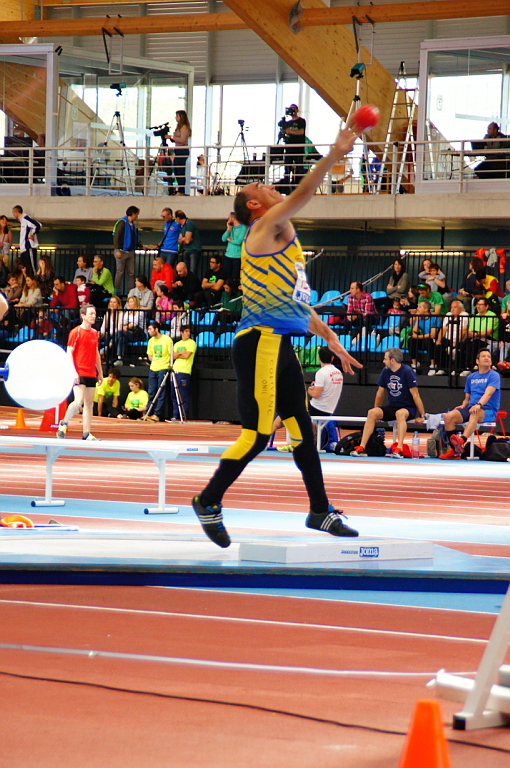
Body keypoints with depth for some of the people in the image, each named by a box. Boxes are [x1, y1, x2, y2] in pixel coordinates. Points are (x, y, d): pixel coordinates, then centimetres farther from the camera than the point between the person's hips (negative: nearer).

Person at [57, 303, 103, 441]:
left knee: (89, 403, 4)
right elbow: (69, 352, -8)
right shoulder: (76, 332, -6)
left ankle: (86, 434, 5)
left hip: (91, 374, 7)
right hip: (79, 373, -7)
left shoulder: (95, 333, 14)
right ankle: (64, 423, 7)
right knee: (79, 401, -16)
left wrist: (100, 372, 19)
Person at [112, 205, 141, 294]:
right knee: (120, 272, -2)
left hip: (130, 252, 8)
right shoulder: (122, 223, -11)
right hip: (122, 251, -7)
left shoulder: (133, 224, 13)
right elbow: (116, 237, -15)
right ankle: (118, 292, 3)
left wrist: (141, 246, 19)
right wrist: (117, 250, -20)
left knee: (131, 273, 6)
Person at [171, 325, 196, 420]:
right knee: (174, 396, 5)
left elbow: (186, 355, -9)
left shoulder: (191, 343, 2)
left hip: (184, 372, -6)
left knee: (184, 396, -7)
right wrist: (180, 353, -6)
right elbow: (173, 356, 9)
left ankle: (184, 417, -5)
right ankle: (175, 415, 9)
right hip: (175, 371, 6)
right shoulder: (177, 344, 20)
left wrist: (177, 354, 4)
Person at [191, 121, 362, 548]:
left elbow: (298, 303, 29)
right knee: (257, 435, -10)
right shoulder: (264, 229, -3)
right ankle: (209, 501, 0)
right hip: (260, 342, -10)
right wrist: (335, 154, -15)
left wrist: (331, 339, 27)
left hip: (281, 345, 10)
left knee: (302, 428, 10)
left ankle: (320, 511, 15)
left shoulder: (283, 241, 24)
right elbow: (303, 194, -16)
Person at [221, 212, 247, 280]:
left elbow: (239, 241, -14)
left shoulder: (243, 228, -4)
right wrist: (228, 229, -2)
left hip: (237, 257, -6)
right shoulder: (231, 228, 14)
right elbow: (223, 239, 5)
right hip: (228, 256, 6)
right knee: (226, 276, 2)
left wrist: (230, 240, 2)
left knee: (235, 278, -8)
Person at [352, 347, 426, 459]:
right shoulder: (385, 371, 3)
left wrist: (422, 416, -13)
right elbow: (380, 393, 15)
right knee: (372, 413, -20)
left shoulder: (407, 372, -14)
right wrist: (377, 413, 21)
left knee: (400, 413, -39)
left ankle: (399, 449, -46)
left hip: (408, 408, -5)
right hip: (392, 407, 5)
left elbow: (415, 395, -13)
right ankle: (361, 448, -24)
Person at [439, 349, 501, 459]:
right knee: (449, 416, -22)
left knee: (475, 413, -42)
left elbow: (488, 393, -16)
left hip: (488, 411, -6)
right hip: (470, 408, 6)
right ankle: (454, 451, -20)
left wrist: (479, 404, -34)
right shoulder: (471, 377, 20)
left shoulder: (494, 375, 2)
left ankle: (462, 440, -65)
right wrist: (463, 406, 3)